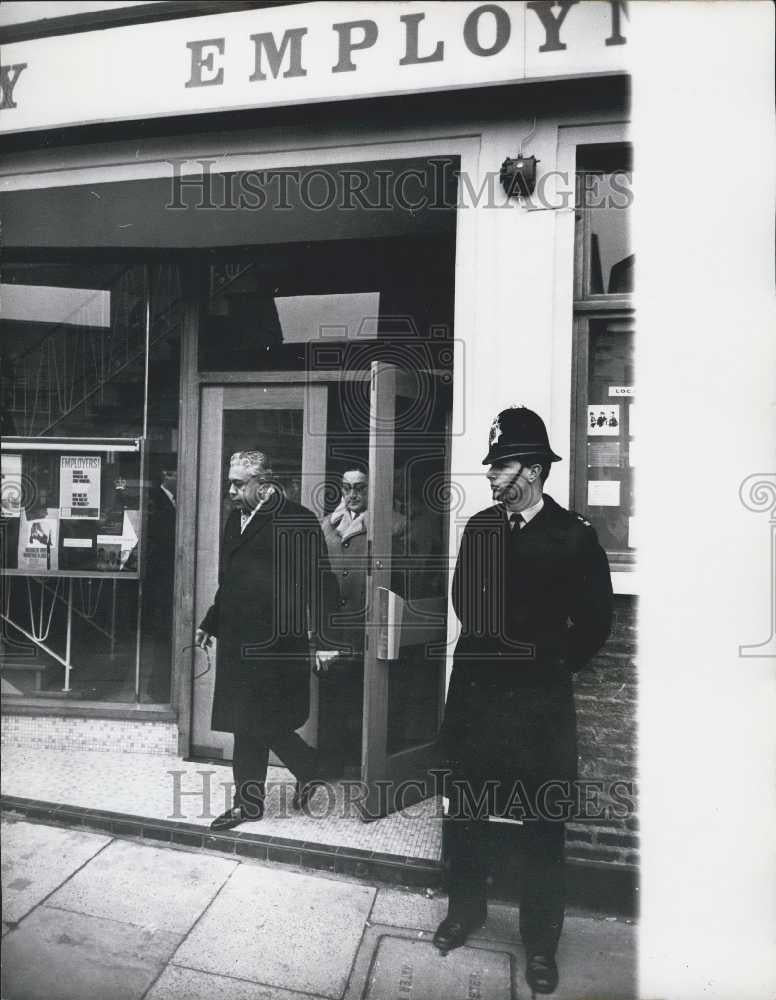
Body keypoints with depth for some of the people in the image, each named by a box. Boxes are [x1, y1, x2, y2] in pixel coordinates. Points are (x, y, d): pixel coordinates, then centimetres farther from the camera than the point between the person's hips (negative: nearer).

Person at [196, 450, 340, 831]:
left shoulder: (298, 521, -11)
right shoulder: (236, 519, 13)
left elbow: (320, 582, -13)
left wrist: (324, 640, -16)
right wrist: (209, 624, 19)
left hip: (274, 641, -7)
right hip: (237, 640, 7)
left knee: (257, 723, 1)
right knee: (248, 724, 12)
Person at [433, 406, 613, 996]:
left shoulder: (574, 535, -7)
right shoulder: (480, 527, 3)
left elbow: (596, 620, 0)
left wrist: (556, 663, 2)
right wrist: (492, 642, 4)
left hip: (538, 698, -3)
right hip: (475, 687, 4)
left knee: (541, 821, 8)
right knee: (464, 807, 14)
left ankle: (541, 942, 27)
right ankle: (466, 909, 37)